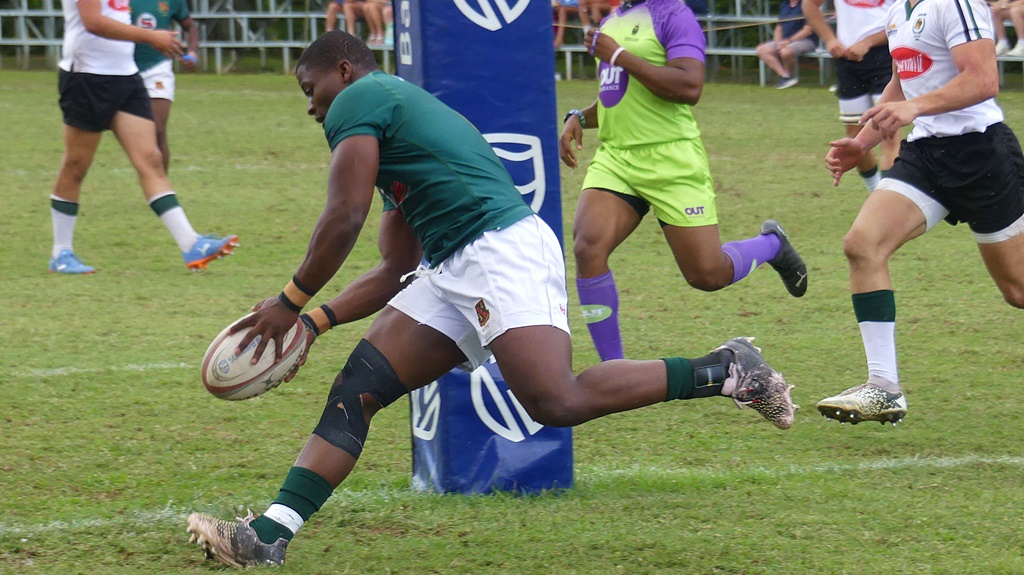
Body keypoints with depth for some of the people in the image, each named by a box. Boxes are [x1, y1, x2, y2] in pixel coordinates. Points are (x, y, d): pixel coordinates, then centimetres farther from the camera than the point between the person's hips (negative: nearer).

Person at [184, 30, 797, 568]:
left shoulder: (357, 100, 2)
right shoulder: (403, 109, 31)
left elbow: (344, 220, -8)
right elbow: (396, 273, 32)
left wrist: (290, 302, 4)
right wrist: (315, 322, 26)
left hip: (502, 250, -11)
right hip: (455, 271, 11)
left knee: (557, 403, -23)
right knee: (357, 388, 4)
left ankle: (727, 371, -11)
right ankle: (270, 536, -2)